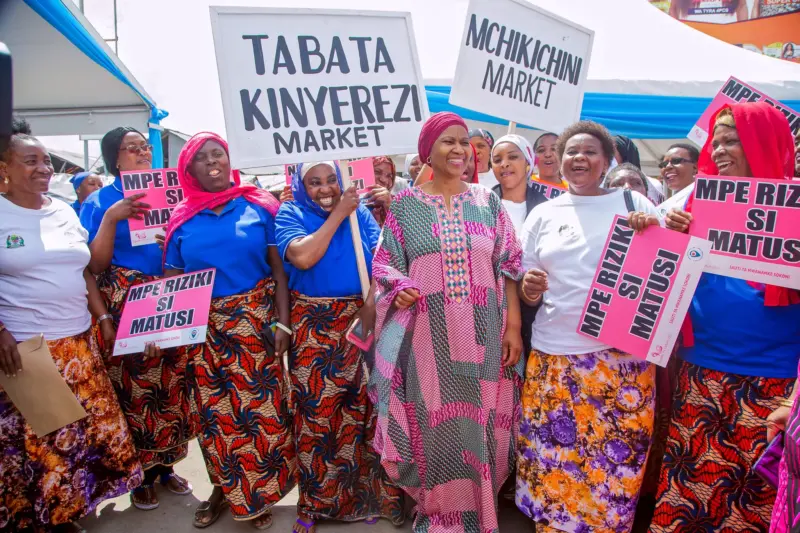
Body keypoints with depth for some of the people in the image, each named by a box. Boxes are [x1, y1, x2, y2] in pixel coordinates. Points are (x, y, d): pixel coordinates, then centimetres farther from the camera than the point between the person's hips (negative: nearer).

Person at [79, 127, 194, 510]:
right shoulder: (100, 201, 1)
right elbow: (95, 265, -8)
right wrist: (111, 218, -18)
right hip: (125, 307, -3)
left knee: (171, 383, 7)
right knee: (135, 388, 0)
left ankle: (165, 467, 25)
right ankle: (141, 476, 19)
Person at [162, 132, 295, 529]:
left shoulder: (259, 207, 0)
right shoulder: (182, 218, 5)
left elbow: (279, 268, -1)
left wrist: (282, 322, -8)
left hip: (255, 322, -2)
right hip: (203, 328, 2)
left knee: (262, 408, 2)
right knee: (213, 411, 11)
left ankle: (260, 494, 24)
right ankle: (223, 488, 33)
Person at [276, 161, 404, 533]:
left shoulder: (359, 211, 8)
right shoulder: (290, 214, 1)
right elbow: (303, 257, -18)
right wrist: (337, 214, -12)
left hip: (362, 323, 2)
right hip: (315, 328, -2)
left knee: (366, 406, 7)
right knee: (317, 410, 5)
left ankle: (374, 492, 26)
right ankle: (316, 501, 24)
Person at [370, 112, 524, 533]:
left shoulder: (488, 202, 6)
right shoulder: (405, 203, 3)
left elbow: (509, 268, 5)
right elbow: (386, 263, 5)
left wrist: (513, 327, -1)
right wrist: (400, 287, -17)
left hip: (482, 336, 2)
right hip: (429, 337, -1)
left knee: (478, 425, 11)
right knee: (435, 424, 7)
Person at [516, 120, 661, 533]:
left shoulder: (633, 202, 7)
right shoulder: (543, 213, 12)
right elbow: (525, 290, 14)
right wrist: (529, 290, -9)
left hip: (621, 356, -1)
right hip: (554, 358, 2)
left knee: (615, 457, 3)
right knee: (553, 458, 5)